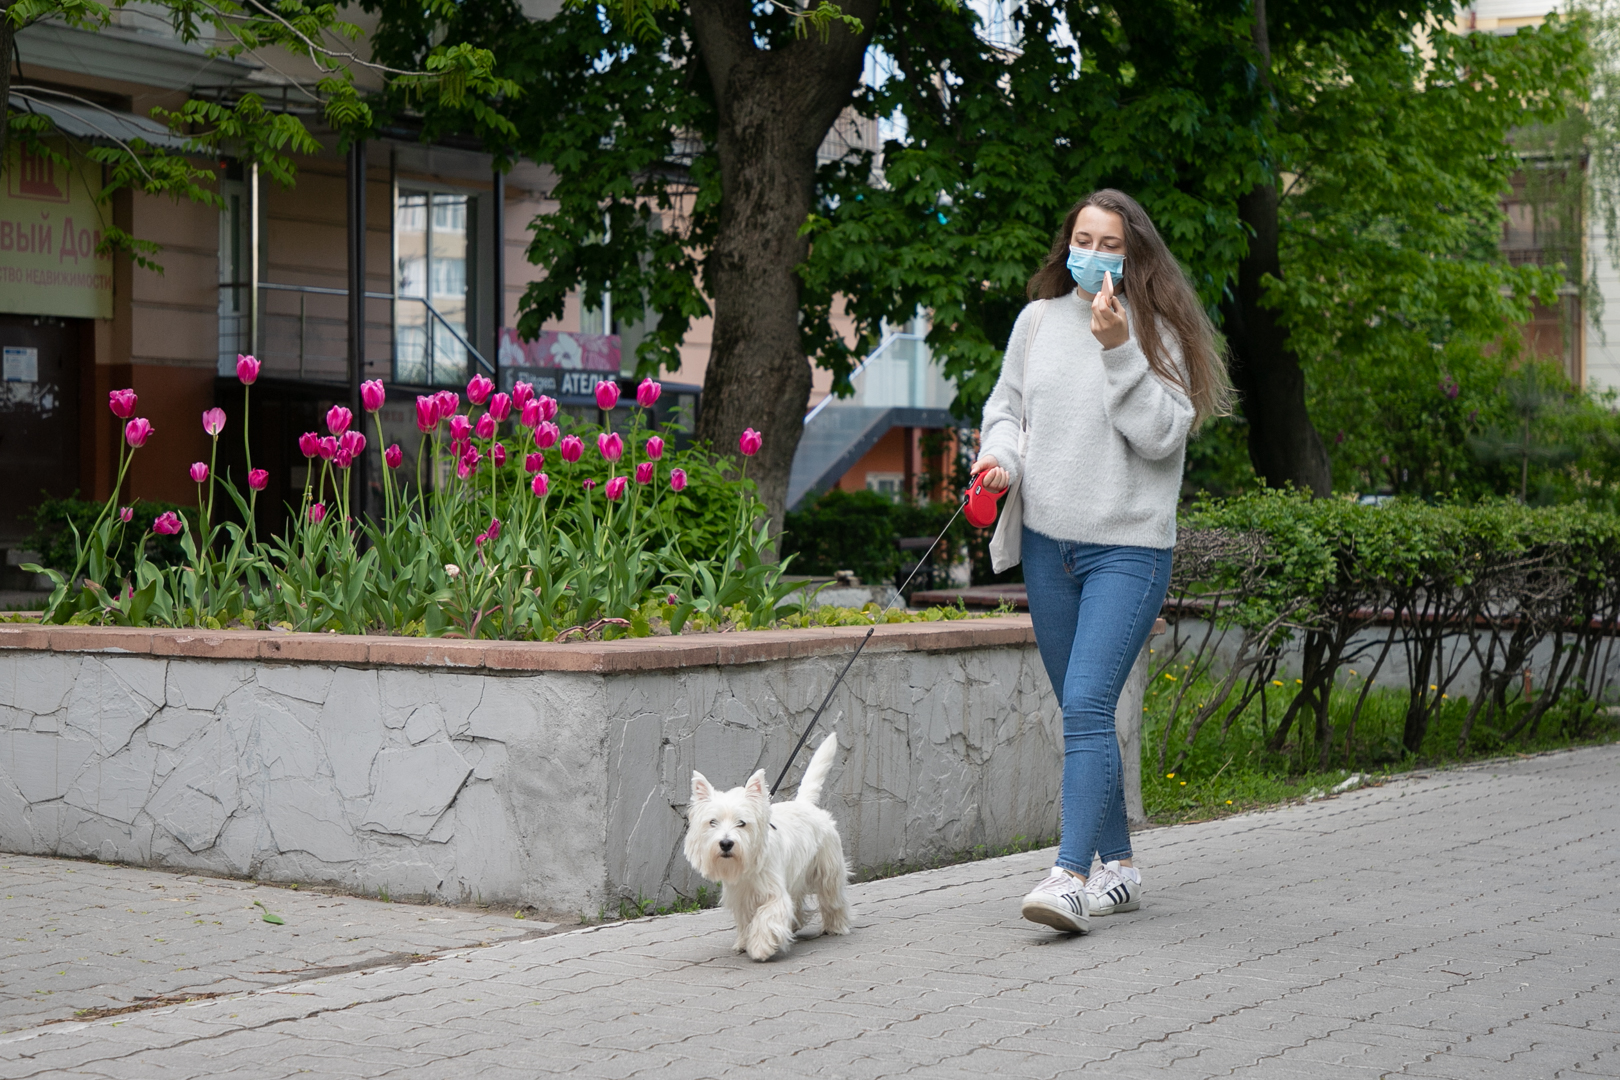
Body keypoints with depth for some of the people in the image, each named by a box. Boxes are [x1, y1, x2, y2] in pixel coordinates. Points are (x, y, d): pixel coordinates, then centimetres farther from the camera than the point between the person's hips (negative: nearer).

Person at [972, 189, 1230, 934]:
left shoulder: (1156, 332, -4)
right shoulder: (1038, 320, 9)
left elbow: (1164, 435, -13)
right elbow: (1006, 406, 18)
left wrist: (1120, 351, -20)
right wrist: (1000, 456, -2)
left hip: (1128, 548, -5)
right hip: (1047, 543, 5)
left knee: (1088, 706, -17)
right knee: (1083, 712, 12)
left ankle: (1071, 876, -20)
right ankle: (1119, 868, 23)